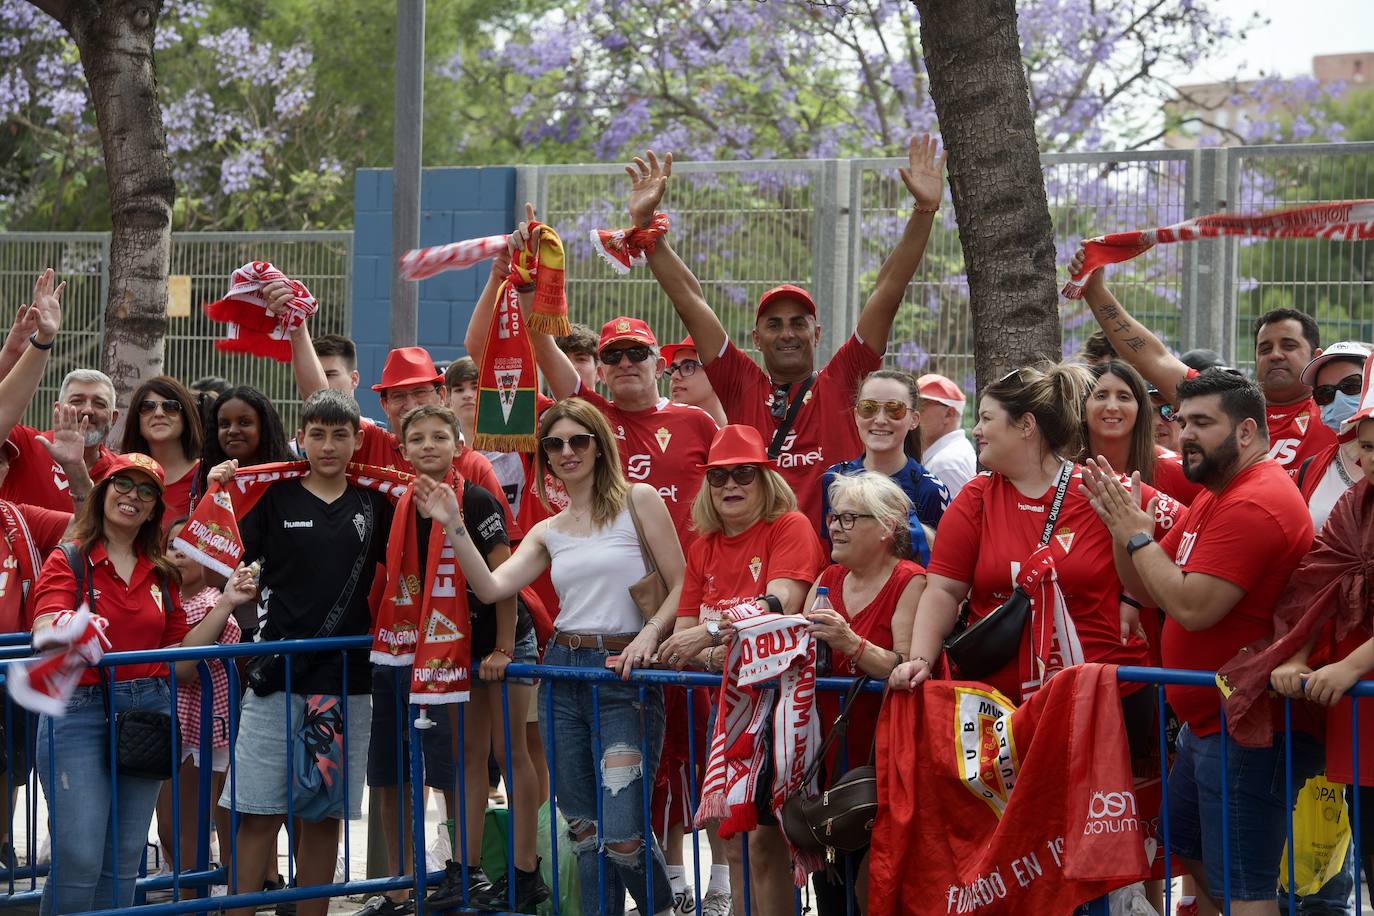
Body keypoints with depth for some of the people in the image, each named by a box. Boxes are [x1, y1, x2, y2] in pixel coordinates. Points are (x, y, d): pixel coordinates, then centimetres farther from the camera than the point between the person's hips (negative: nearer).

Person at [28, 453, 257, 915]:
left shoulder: (161, 575, 13)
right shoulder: (68, 563, -2)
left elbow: (180, 663, 12)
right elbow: (45, 639, -19)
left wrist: (224, 604, 5)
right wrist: (64, 634, -42)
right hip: (79, 711, -5)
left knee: (123, 862, 7)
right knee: (79, 860, -11)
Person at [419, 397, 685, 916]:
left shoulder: (638, 501, 1)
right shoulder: (547, 533, 13)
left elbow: (680, 585, -1)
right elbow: (491, 587, 0)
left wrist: (649, 634, -16)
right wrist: (453, 526, -7)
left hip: (625, 675, -5)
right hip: (563, 673, 5)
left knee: (622, 833, -13)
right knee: (585, 832, 7)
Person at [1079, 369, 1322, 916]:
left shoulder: (1254, 504, -20)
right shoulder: (1216, 496, 16)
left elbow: (1193, 606, -27)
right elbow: (1145, 587, 15)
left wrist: (1138, 536, -15)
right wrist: (1121, 527, -2)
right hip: (1206, 722, 11)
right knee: (1188, 851, 21)